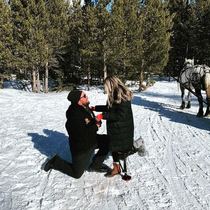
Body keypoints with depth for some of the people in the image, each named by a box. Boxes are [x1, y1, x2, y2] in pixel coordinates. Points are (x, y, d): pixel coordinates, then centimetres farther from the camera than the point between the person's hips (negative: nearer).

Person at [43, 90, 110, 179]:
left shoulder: (85, 108, -2)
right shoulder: (75, 116, -30)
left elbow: (92, 121, 16)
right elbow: (81, 135, -33)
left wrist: (97, 122, -8)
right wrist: (95, 127, -23)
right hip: (81, 148, -8)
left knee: (108, 141, 1)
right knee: (76, 174, 3)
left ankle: (94, 166, 14)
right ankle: (56, 162, 22)